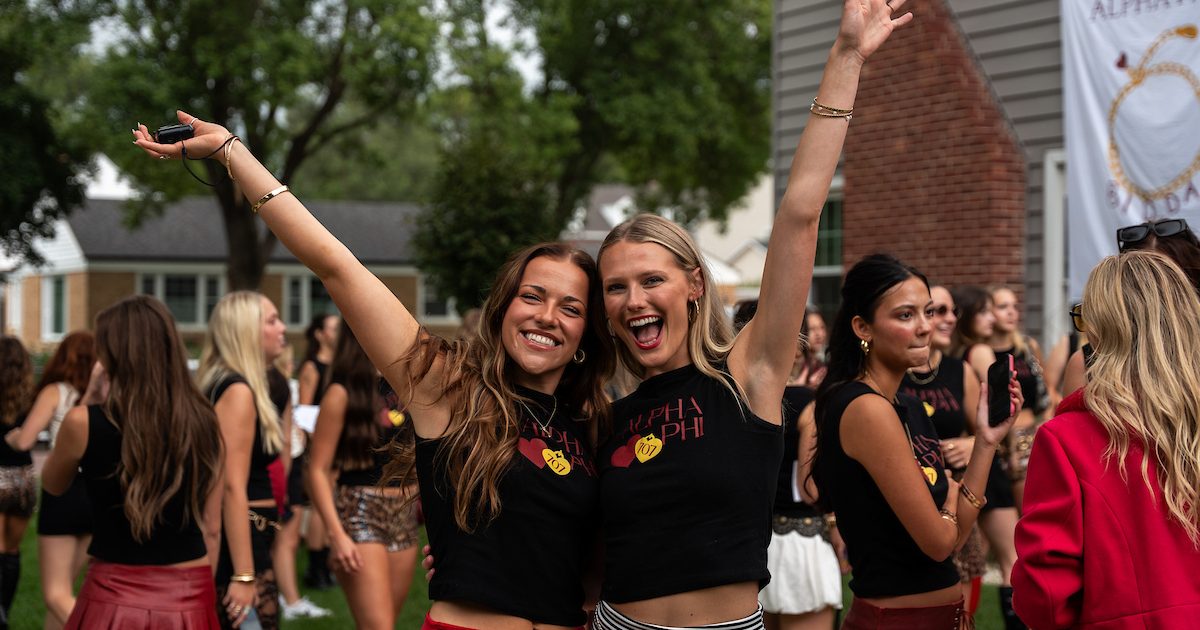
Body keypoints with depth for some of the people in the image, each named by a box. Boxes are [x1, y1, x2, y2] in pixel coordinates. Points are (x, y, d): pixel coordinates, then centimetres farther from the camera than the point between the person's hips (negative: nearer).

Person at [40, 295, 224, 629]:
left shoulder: (84, 423, -11)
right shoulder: (202, 422, -3)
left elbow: (52, 484, 10)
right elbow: (211, 527, 4)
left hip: (117, 598, -2)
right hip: (190, 599, 2)